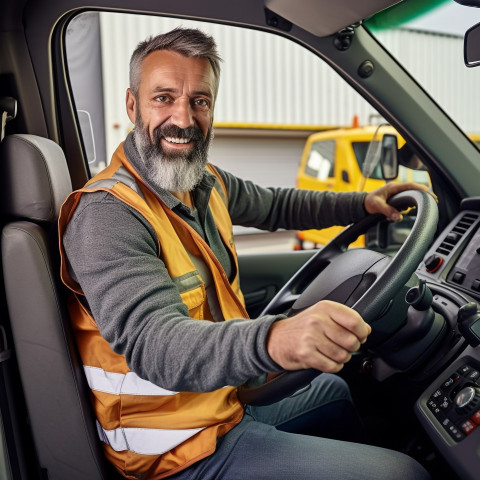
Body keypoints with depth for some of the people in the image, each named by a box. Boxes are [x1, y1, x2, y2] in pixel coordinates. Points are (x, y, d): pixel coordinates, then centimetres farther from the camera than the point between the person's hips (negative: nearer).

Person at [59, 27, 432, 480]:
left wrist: (362, 203, 12)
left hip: (227, 403, 9)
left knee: (334, 390, 32)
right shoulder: (107, 215, -25)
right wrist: (272, 340, -55)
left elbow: (276, 205, 20)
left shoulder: (207, 182, 2)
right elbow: (153, 341, -37)